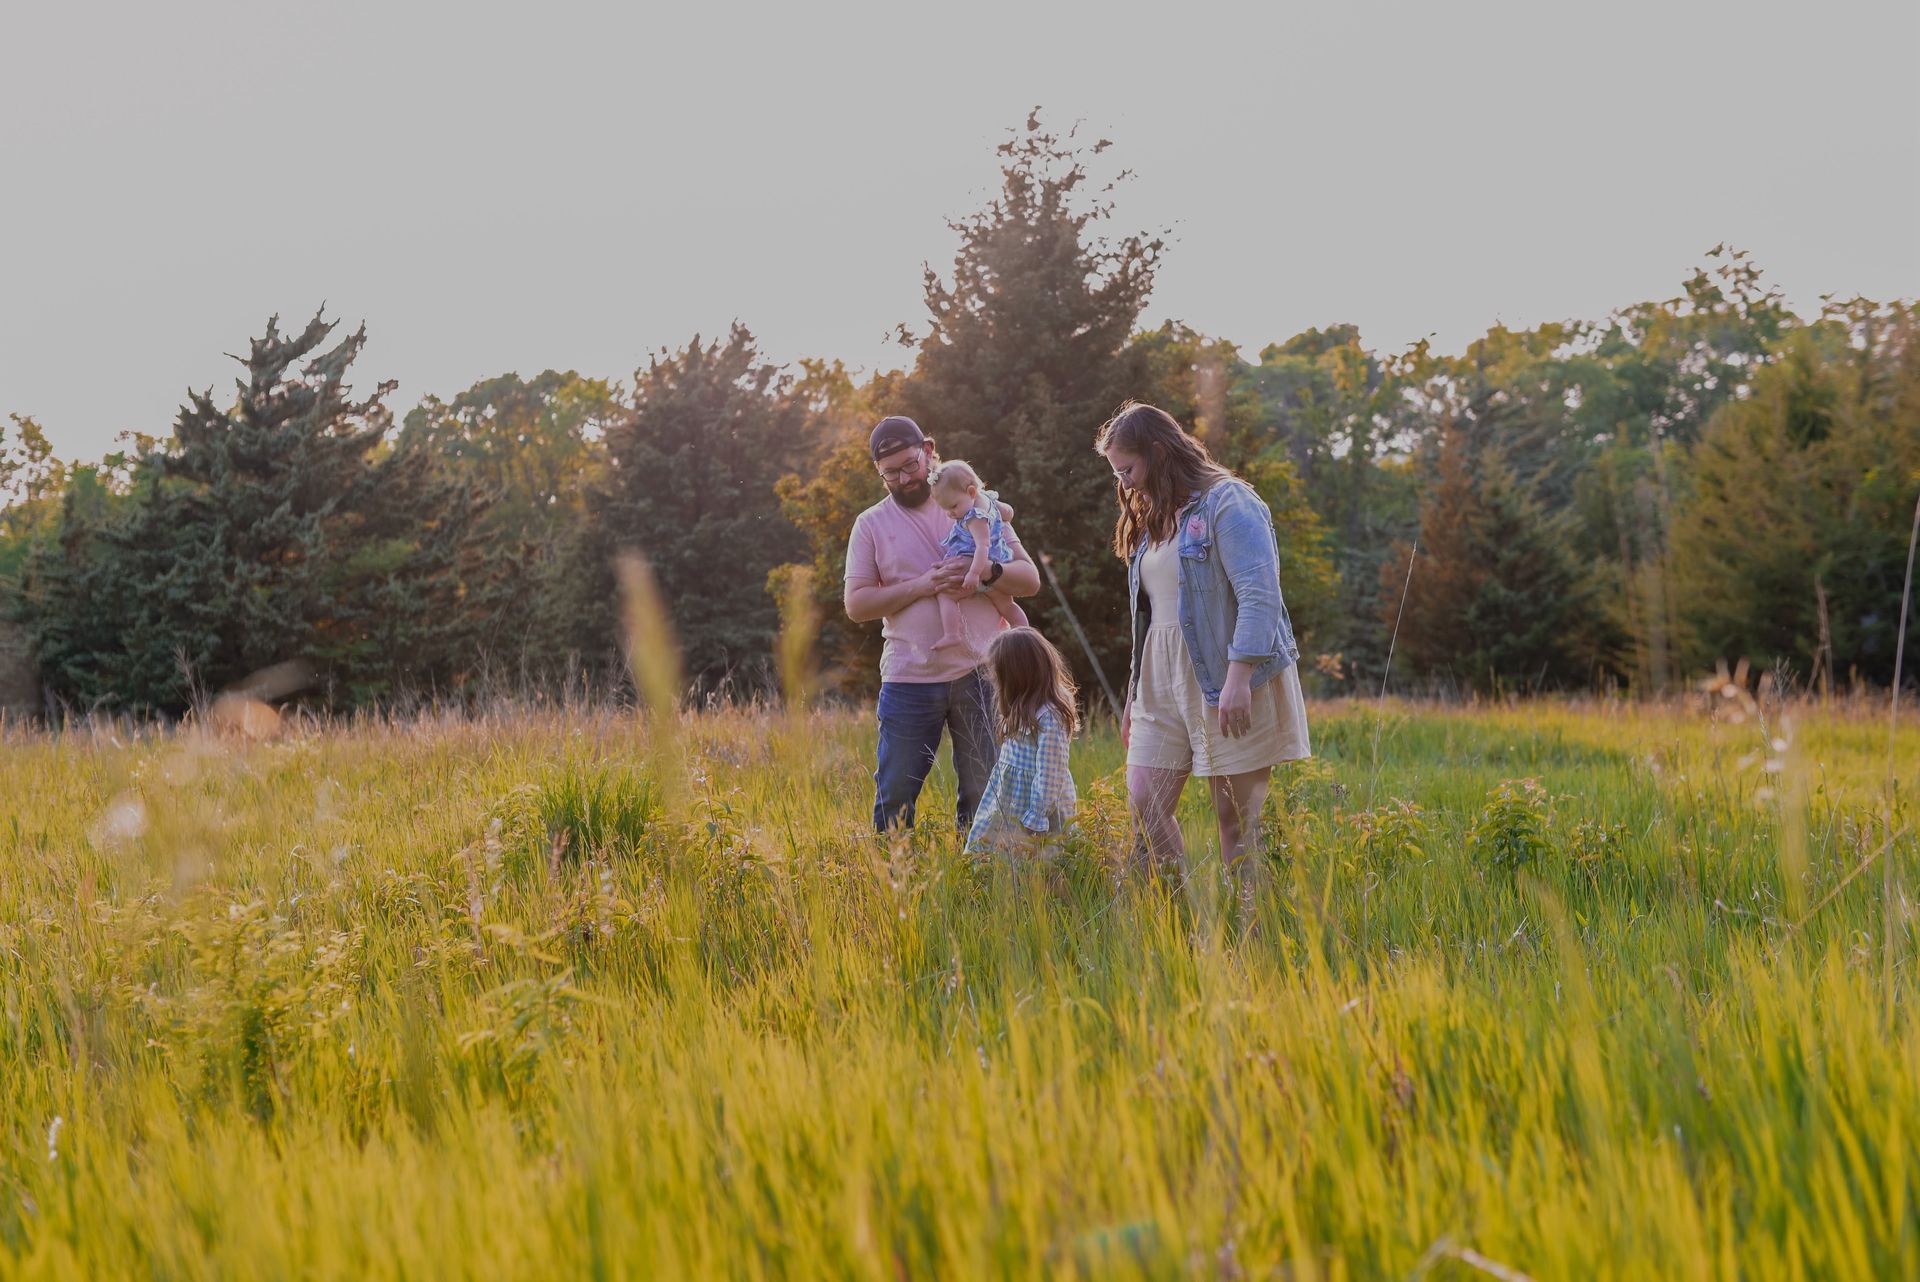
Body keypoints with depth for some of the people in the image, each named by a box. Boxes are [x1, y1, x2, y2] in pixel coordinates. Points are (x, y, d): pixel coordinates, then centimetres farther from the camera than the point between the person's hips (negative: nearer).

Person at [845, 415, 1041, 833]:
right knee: (894, 799, 1)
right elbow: (856, 603, -3)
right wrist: (923, 585, -14)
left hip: (980, 675, 1)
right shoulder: (871, 524, 7)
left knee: (985, 794, 6)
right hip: (908, 679, 0)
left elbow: (1029, 578, 5)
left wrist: (986, 573, -17)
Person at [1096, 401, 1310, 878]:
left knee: (1238, 819, -3)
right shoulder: (1153, 520, 18)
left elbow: (1260, 596, -17)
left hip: (1229, 682, -8)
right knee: (1143, 808, -1)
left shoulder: (1226, 502, -9)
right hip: (1163, 681, 8)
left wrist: (1238, 678, -25)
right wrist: (1135, 693, 20)